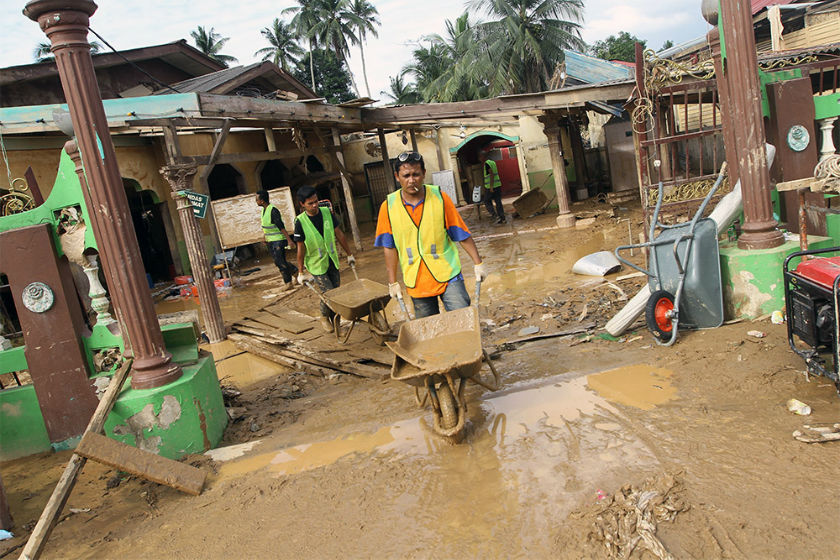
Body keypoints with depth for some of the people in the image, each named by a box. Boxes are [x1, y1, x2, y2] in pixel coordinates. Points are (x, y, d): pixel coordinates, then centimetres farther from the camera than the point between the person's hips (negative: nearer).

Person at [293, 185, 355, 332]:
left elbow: (339, 234, 6)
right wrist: (301, 272, -5)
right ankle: (324, 317, 21)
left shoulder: (327, 212, -4)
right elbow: (301, 249, -9)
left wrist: (349, 254, 10)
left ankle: (334, 321, 25)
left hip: (332, 261, 4)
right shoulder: (300, 222, -15)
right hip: (316, 265, -4)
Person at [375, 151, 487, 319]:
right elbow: (389, 247, 4)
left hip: (447, 274, -1)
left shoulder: (440, 198, -5)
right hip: (417, 282, 1)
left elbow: (462, 235, 1)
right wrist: (393, 282, 4)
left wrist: (478, 263, 0)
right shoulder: (388, 207, -3)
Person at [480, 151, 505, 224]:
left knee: (487, 201, 6)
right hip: (498, 185, 8)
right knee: (498, 202, 8)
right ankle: (502, 218, 7)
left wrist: (491, 187, -23)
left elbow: (492, 174, -21)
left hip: (491, 187, -8)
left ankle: (495, 215, -6)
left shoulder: (486, 164, -12)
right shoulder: (493, 162, 15)